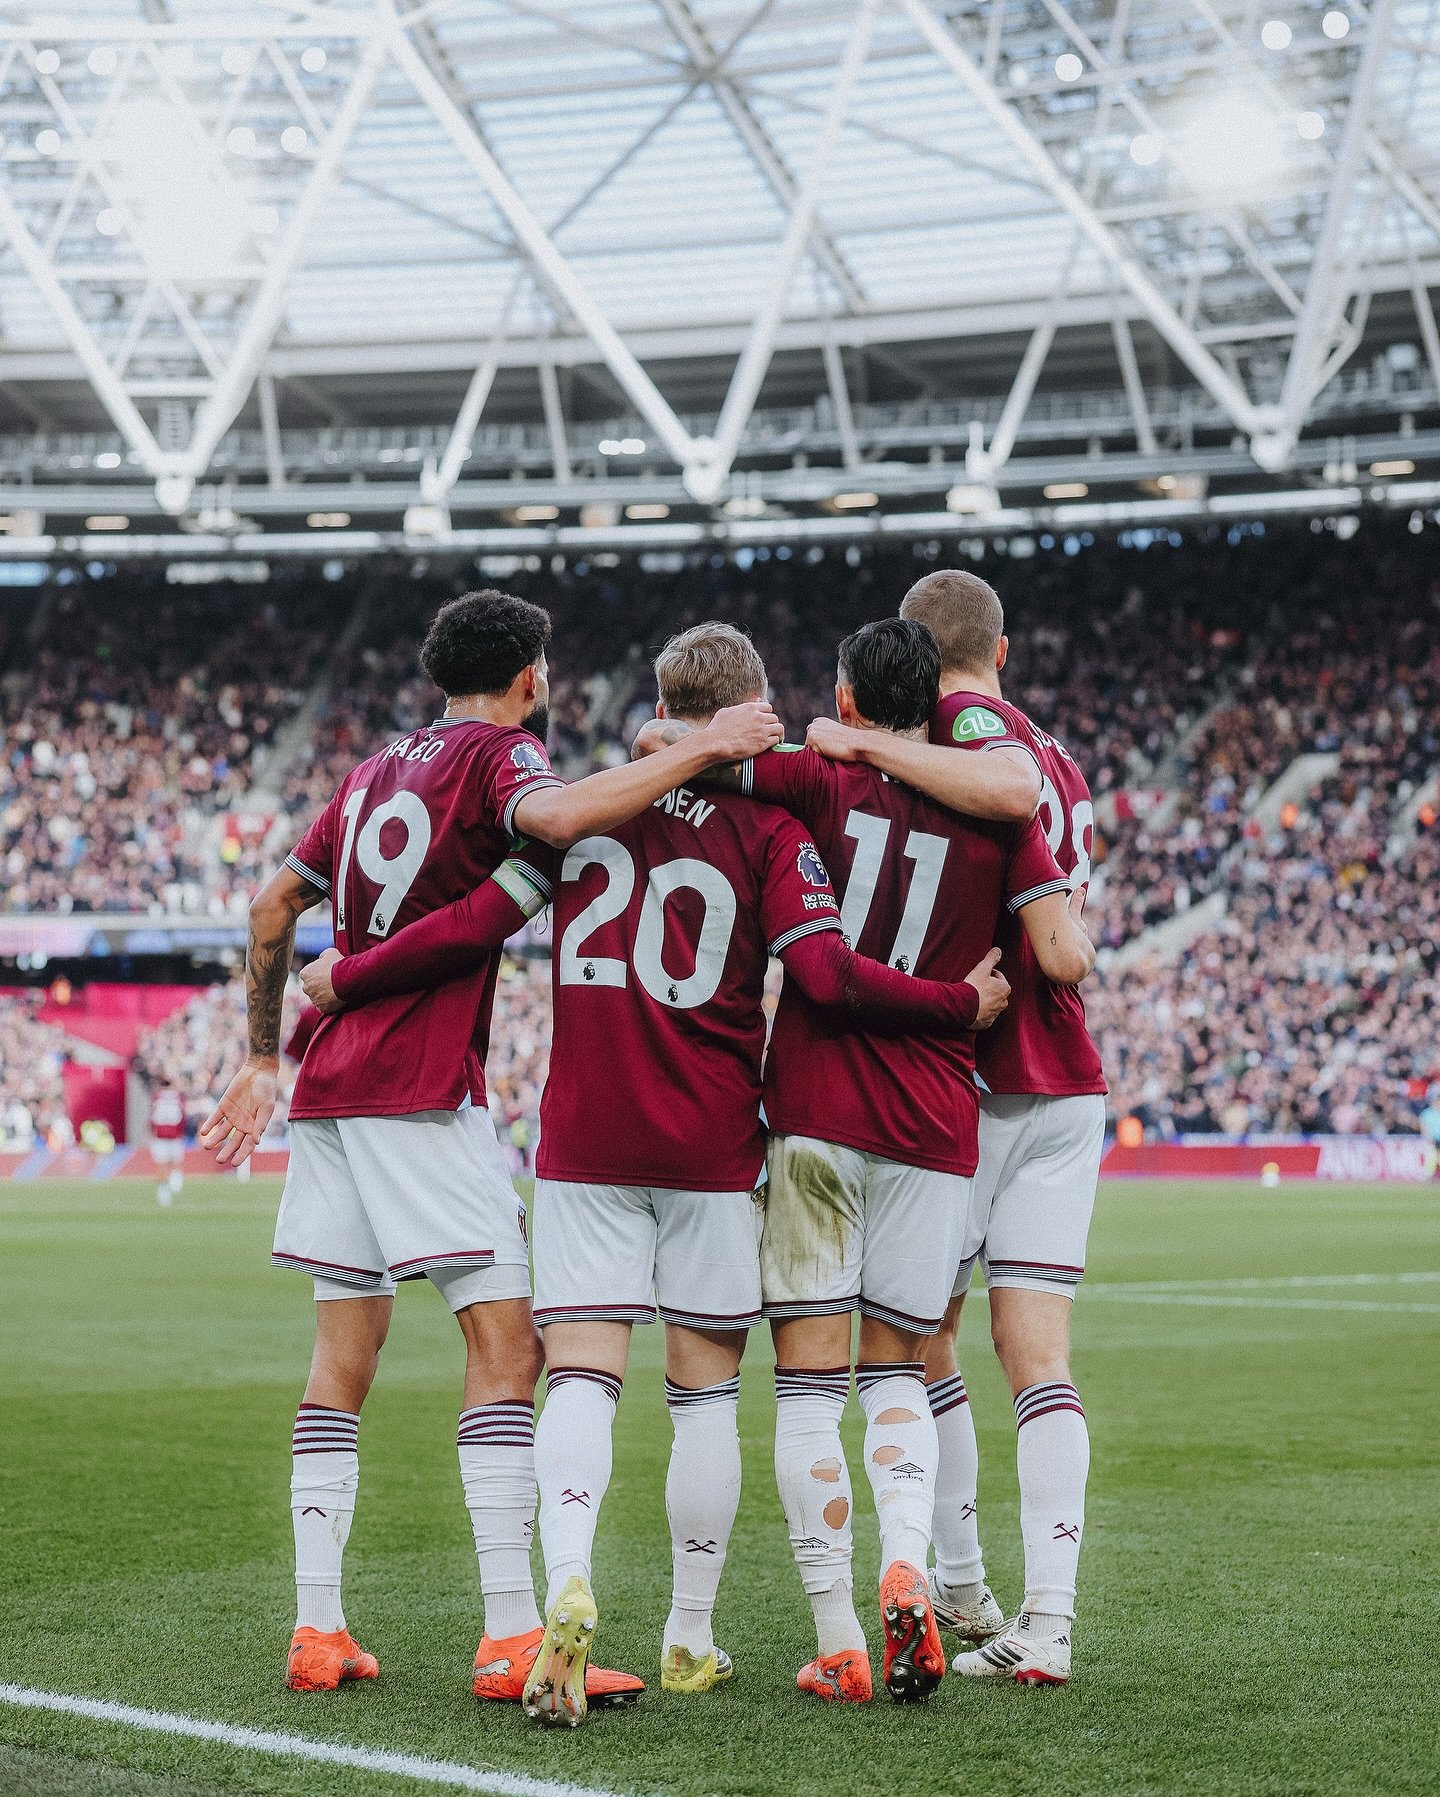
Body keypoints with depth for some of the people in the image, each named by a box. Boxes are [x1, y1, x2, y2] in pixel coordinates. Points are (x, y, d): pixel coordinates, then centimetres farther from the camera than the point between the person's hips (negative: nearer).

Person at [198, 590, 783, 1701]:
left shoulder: (375, 773, 20)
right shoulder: (498, 753, -3)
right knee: (506, 1344, -9)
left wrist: (264, 1058, 32)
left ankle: (317, 1627, 10)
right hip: (424, 1089, -8)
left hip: (331, 1085, 8)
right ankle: (511, 1638, -16)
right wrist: (699, 752, -21)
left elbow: (273, 910, 25)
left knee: (343, 1355, 11)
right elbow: (557, 816, -28)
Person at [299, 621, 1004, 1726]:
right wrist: (966, 1004, -1)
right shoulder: (767, 832, -2)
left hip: (584, 1139, 1)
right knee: (707, 1386, 9)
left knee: (584, 1372, -2)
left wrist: (347, 981, 11)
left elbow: (474, 926, -1)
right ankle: (691, 1639, 15)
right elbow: (829, 978, -13)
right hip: (712, 1142, -1)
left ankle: (570, 1584, -27)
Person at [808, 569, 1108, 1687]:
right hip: (1065, 1082, 6)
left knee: (920, 1350, 9)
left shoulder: (960, 720, -6)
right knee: (1039, 1362, 2)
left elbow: (1009, 786, -30)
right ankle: (1047, 1618, -6)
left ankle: (960, 1590, 13)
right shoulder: (1060, 756, 17)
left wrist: (868, 745, -22)